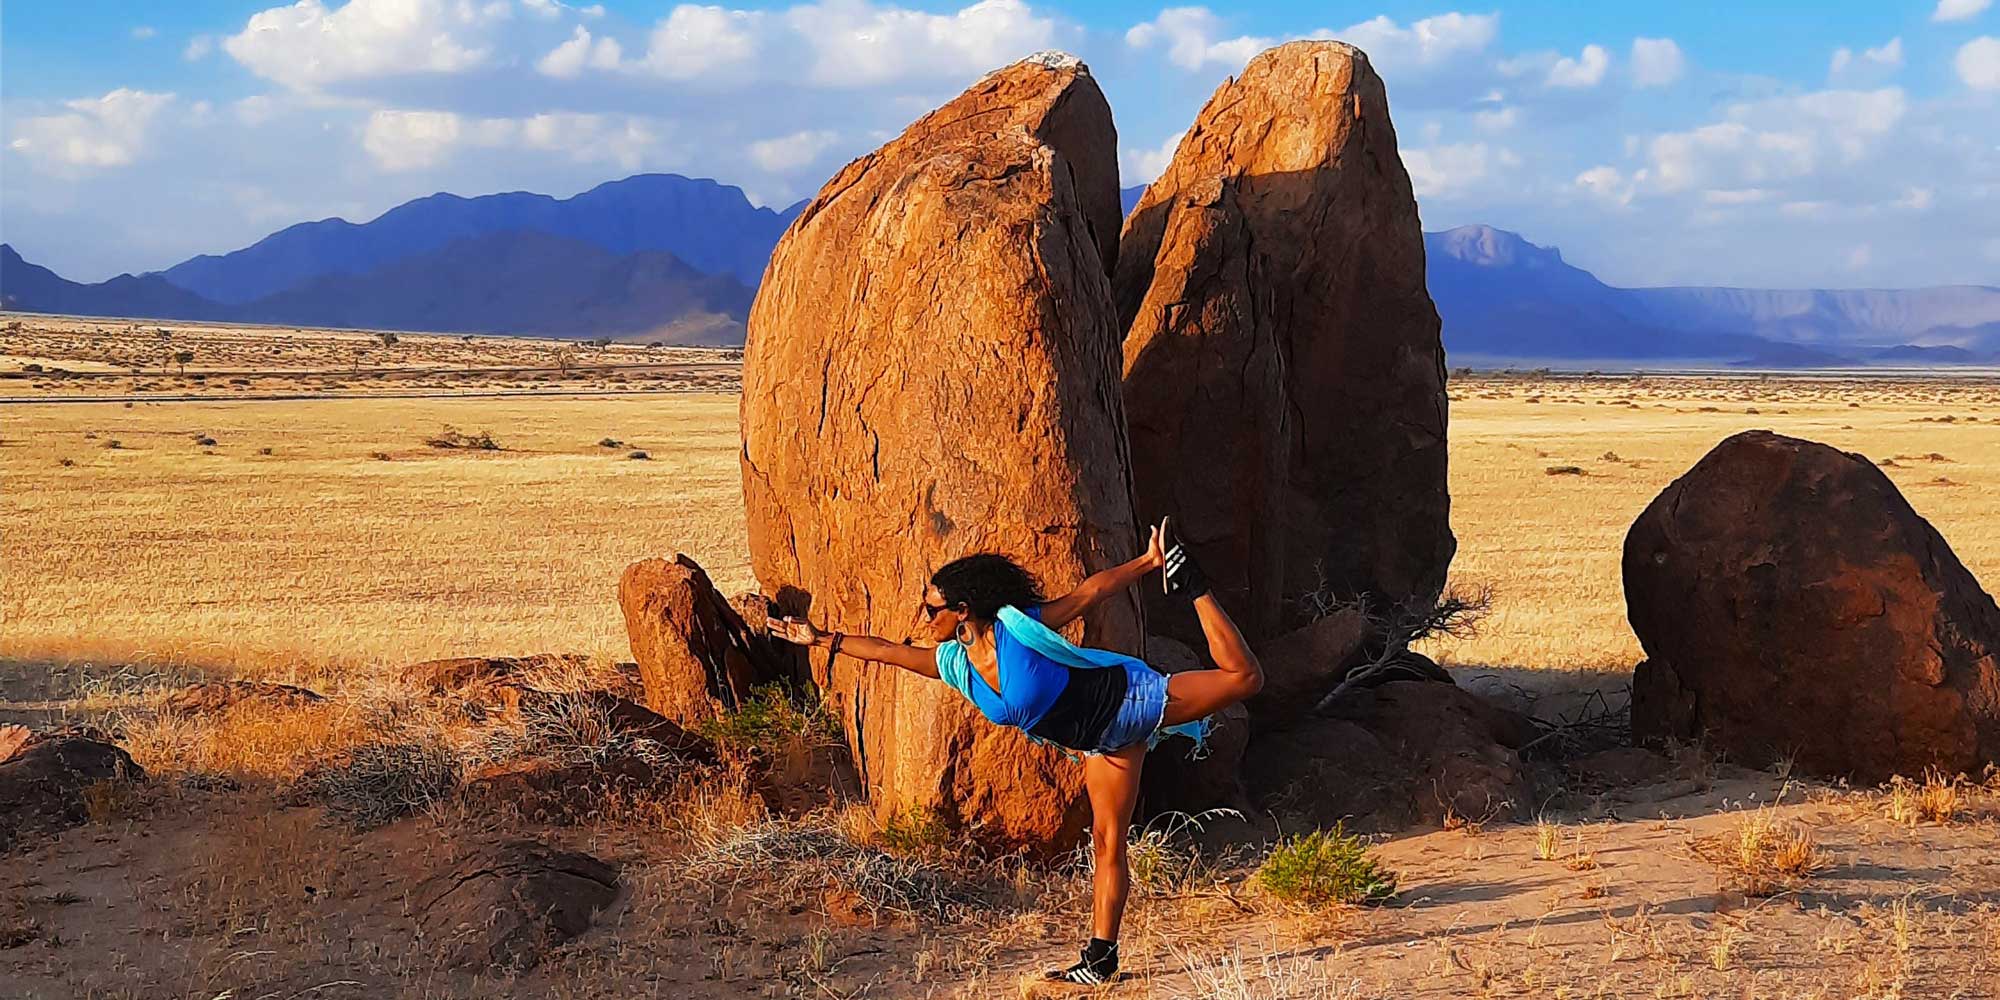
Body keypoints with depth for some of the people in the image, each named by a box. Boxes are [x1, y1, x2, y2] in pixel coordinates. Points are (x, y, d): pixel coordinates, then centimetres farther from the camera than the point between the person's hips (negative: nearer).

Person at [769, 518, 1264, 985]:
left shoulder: (1018, 625, -23)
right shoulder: (954, 663, -4)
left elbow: (1091, 591, -17)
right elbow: (887, 651, 6)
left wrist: (1147, 562, -19)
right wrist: (820, 638, 9)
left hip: (1130, 699, -6)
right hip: (1103, 741, 6)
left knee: (1242, 676, -12)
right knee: (1107, 842, 6)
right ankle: (1101, 956, 8)